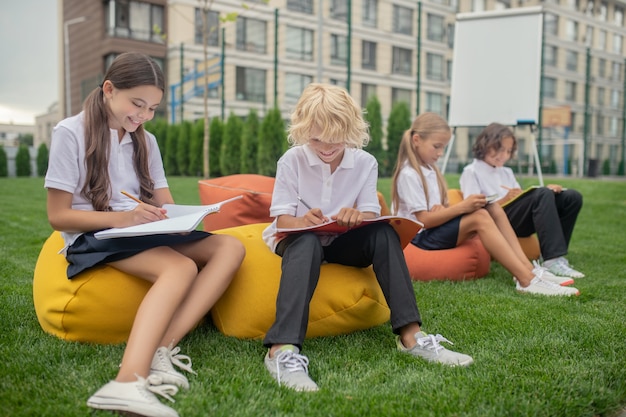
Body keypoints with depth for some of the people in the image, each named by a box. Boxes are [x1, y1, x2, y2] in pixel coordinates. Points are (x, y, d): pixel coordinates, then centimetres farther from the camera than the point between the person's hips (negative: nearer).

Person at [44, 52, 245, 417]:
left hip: (146, 235, 7)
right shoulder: (71, 133, -4)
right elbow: (58, 216, -8)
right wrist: (120, 218, -23)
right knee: (180, 267, -35)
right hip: (94, 237, -7)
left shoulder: (146, 141, 16)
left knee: (231, 247, -18)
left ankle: (161, 349, -34)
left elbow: (166, 205, 12)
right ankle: (129, 381, -54)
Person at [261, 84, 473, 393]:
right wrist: (303, 222, -36)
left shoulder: (365, 163, -2)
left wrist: (358, 217, -34)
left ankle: (410, 334, -31)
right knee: (307, 242, -39)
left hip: (344, 241, 3)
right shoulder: (291, 161, -8)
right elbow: (282, 219, -12)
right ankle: (283, 348, -54)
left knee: (384, 233, -27)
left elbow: (372, 216, -9)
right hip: (299, 239, -2)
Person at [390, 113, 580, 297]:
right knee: (479, 217, -26)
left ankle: (528, 268, -16)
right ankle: (527, 280, -33)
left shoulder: (429, 169, 14)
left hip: (435, 229, 9)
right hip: (419, 238, -8)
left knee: (493, 209, -6)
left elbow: (436, 212, 13)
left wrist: (444, 209, -11)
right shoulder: (408, 175, -14)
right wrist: (462, 207, -23)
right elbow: (424, 220, -19)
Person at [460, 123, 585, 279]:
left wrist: (547, 190, 1)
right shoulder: (471, 172, 6)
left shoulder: (507, 172, 29)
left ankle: (556, 255, -11)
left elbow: (524, 202, 19)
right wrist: (504, 200, -18)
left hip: (520, 222, 8)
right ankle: (553, 260, -38)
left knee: (572, 197, -7)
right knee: (543, 195, -30)